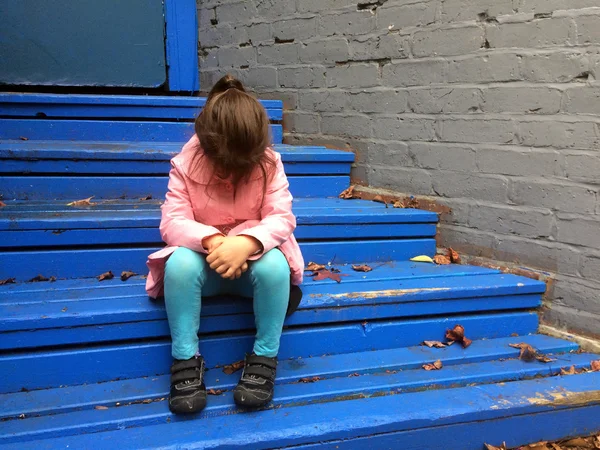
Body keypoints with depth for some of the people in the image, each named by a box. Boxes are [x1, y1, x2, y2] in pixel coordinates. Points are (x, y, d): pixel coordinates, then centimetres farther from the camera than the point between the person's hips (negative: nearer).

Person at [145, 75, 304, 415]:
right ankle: (186, 358, -22)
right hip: (204, 259, 0)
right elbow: (173, 221, -18)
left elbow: (282, 218, -20)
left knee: (275, 265, -35)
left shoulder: (270, 164, -11)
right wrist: (211, 241, -40)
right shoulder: (186, 163, -11)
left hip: (253, 257, 0)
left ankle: (265, 358, -18)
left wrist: (245, 244, -42)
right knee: (180, 263, -34)